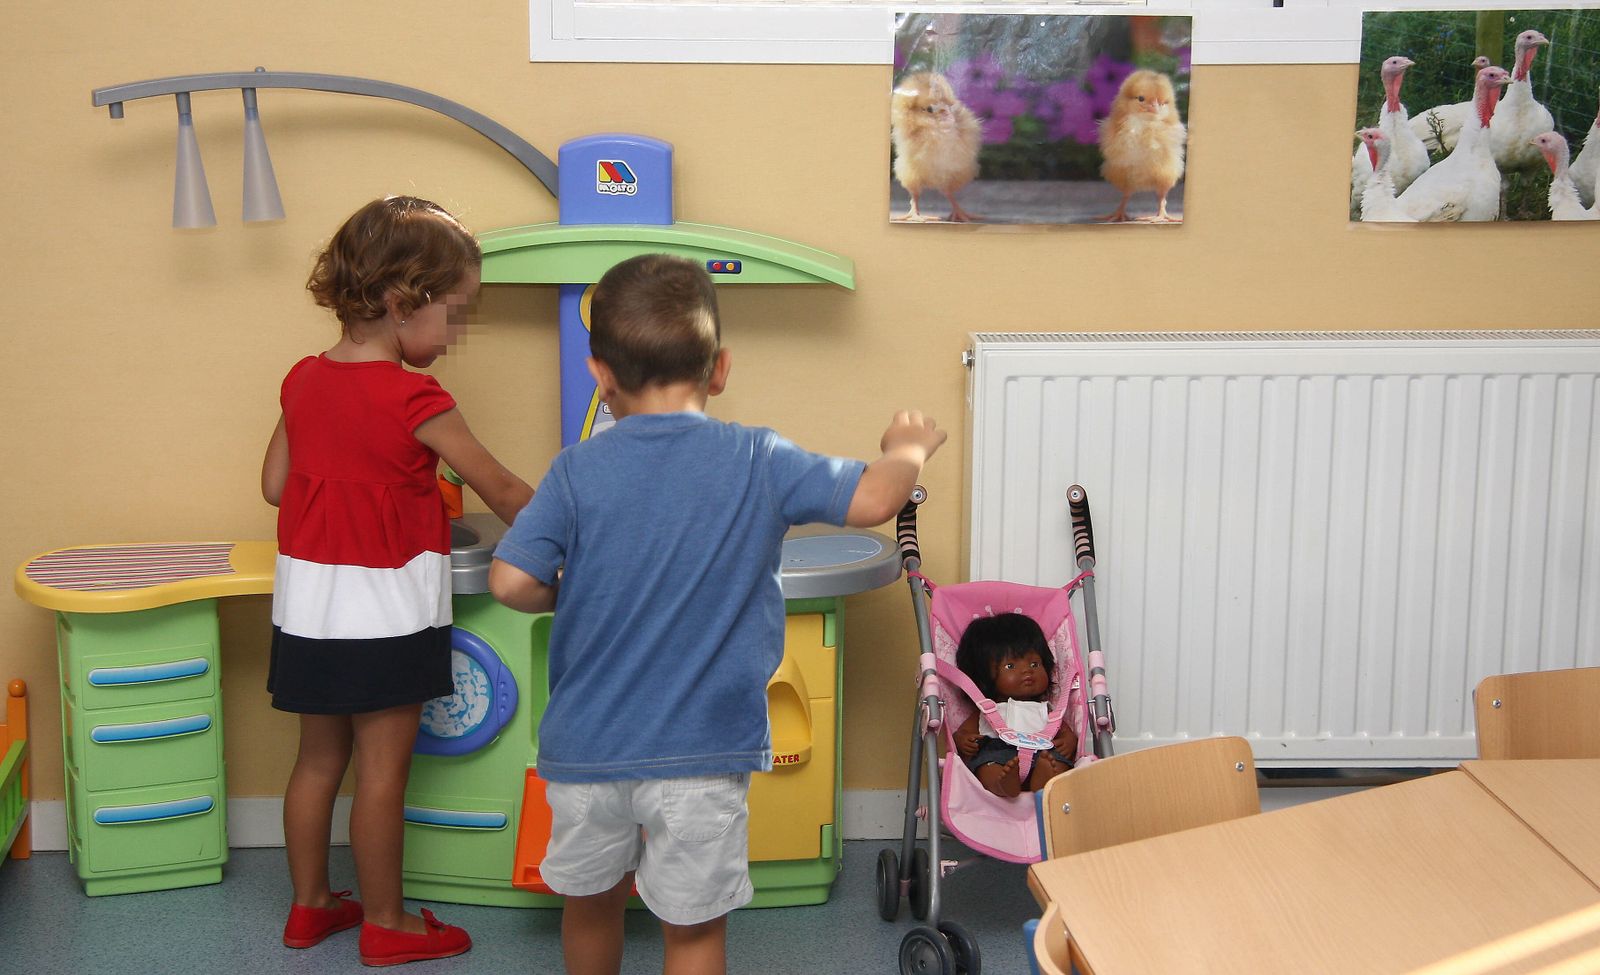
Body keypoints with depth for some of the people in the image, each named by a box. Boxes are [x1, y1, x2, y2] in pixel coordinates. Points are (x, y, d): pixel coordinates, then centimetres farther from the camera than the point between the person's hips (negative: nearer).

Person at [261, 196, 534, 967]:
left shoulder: (304, 380, 3)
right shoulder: (414, 400, -17)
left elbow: (275, 484, 9)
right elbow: (501, 490, -10)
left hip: (306, 598, 7)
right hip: (385, 605, -7)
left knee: (319, 759, 17)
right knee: (383, 769, 4)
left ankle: (309, 905, 28)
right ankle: (386, 924, 15)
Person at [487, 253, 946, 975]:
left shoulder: (577, 469, -5)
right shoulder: (758, 461, -8)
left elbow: (510, 582, -11)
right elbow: (873, 497, -10)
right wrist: (906, 450, 12)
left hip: (585, 745, 2)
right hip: (701, 750, -2)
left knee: (590, 901, 24)